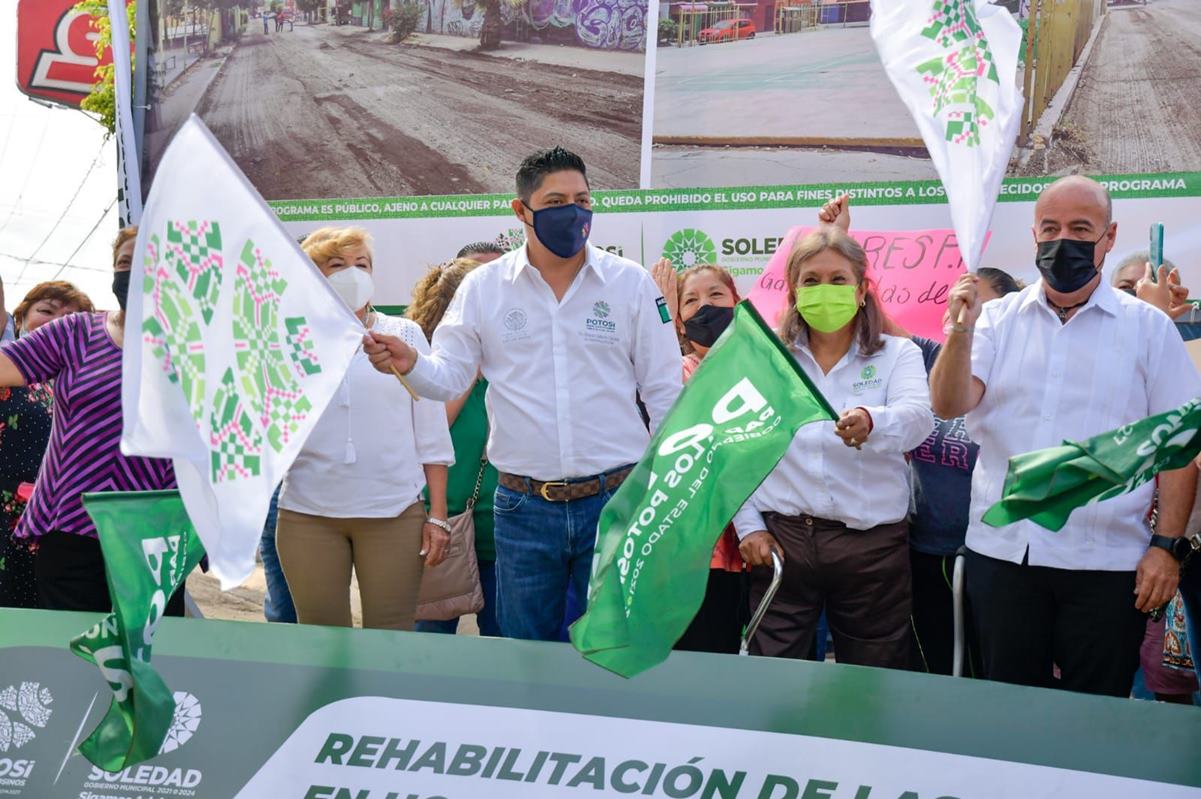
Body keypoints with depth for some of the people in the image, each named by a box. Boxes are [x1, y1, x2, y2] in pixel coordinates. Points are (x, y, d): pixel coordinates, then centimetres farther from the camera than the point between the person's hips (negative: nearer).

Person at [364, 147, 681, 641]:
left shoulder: (631, 283, 1)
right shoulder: (483, 287, 3)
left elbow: (664, 393, 4)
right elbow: (450, 377, 3)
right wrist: (410, 363, -19)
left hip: (615, 501, -1)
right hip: (523, 507, 1)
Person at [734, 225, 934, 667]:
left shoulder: (897, 354, 4)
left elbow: (918, 419, -15)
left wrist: (871, 422, -37)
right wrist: (748, 526, -1)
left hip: (872, 544, 0)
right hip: (781, 540, 1)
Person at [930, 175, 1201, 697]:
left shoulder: (1148, 328, 3)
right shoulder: (997, 319, 8)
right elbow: (948, 404, -6)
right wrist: (961, 329, -20)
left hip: (1106, 562, -2)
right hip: (1002, 551, 2)